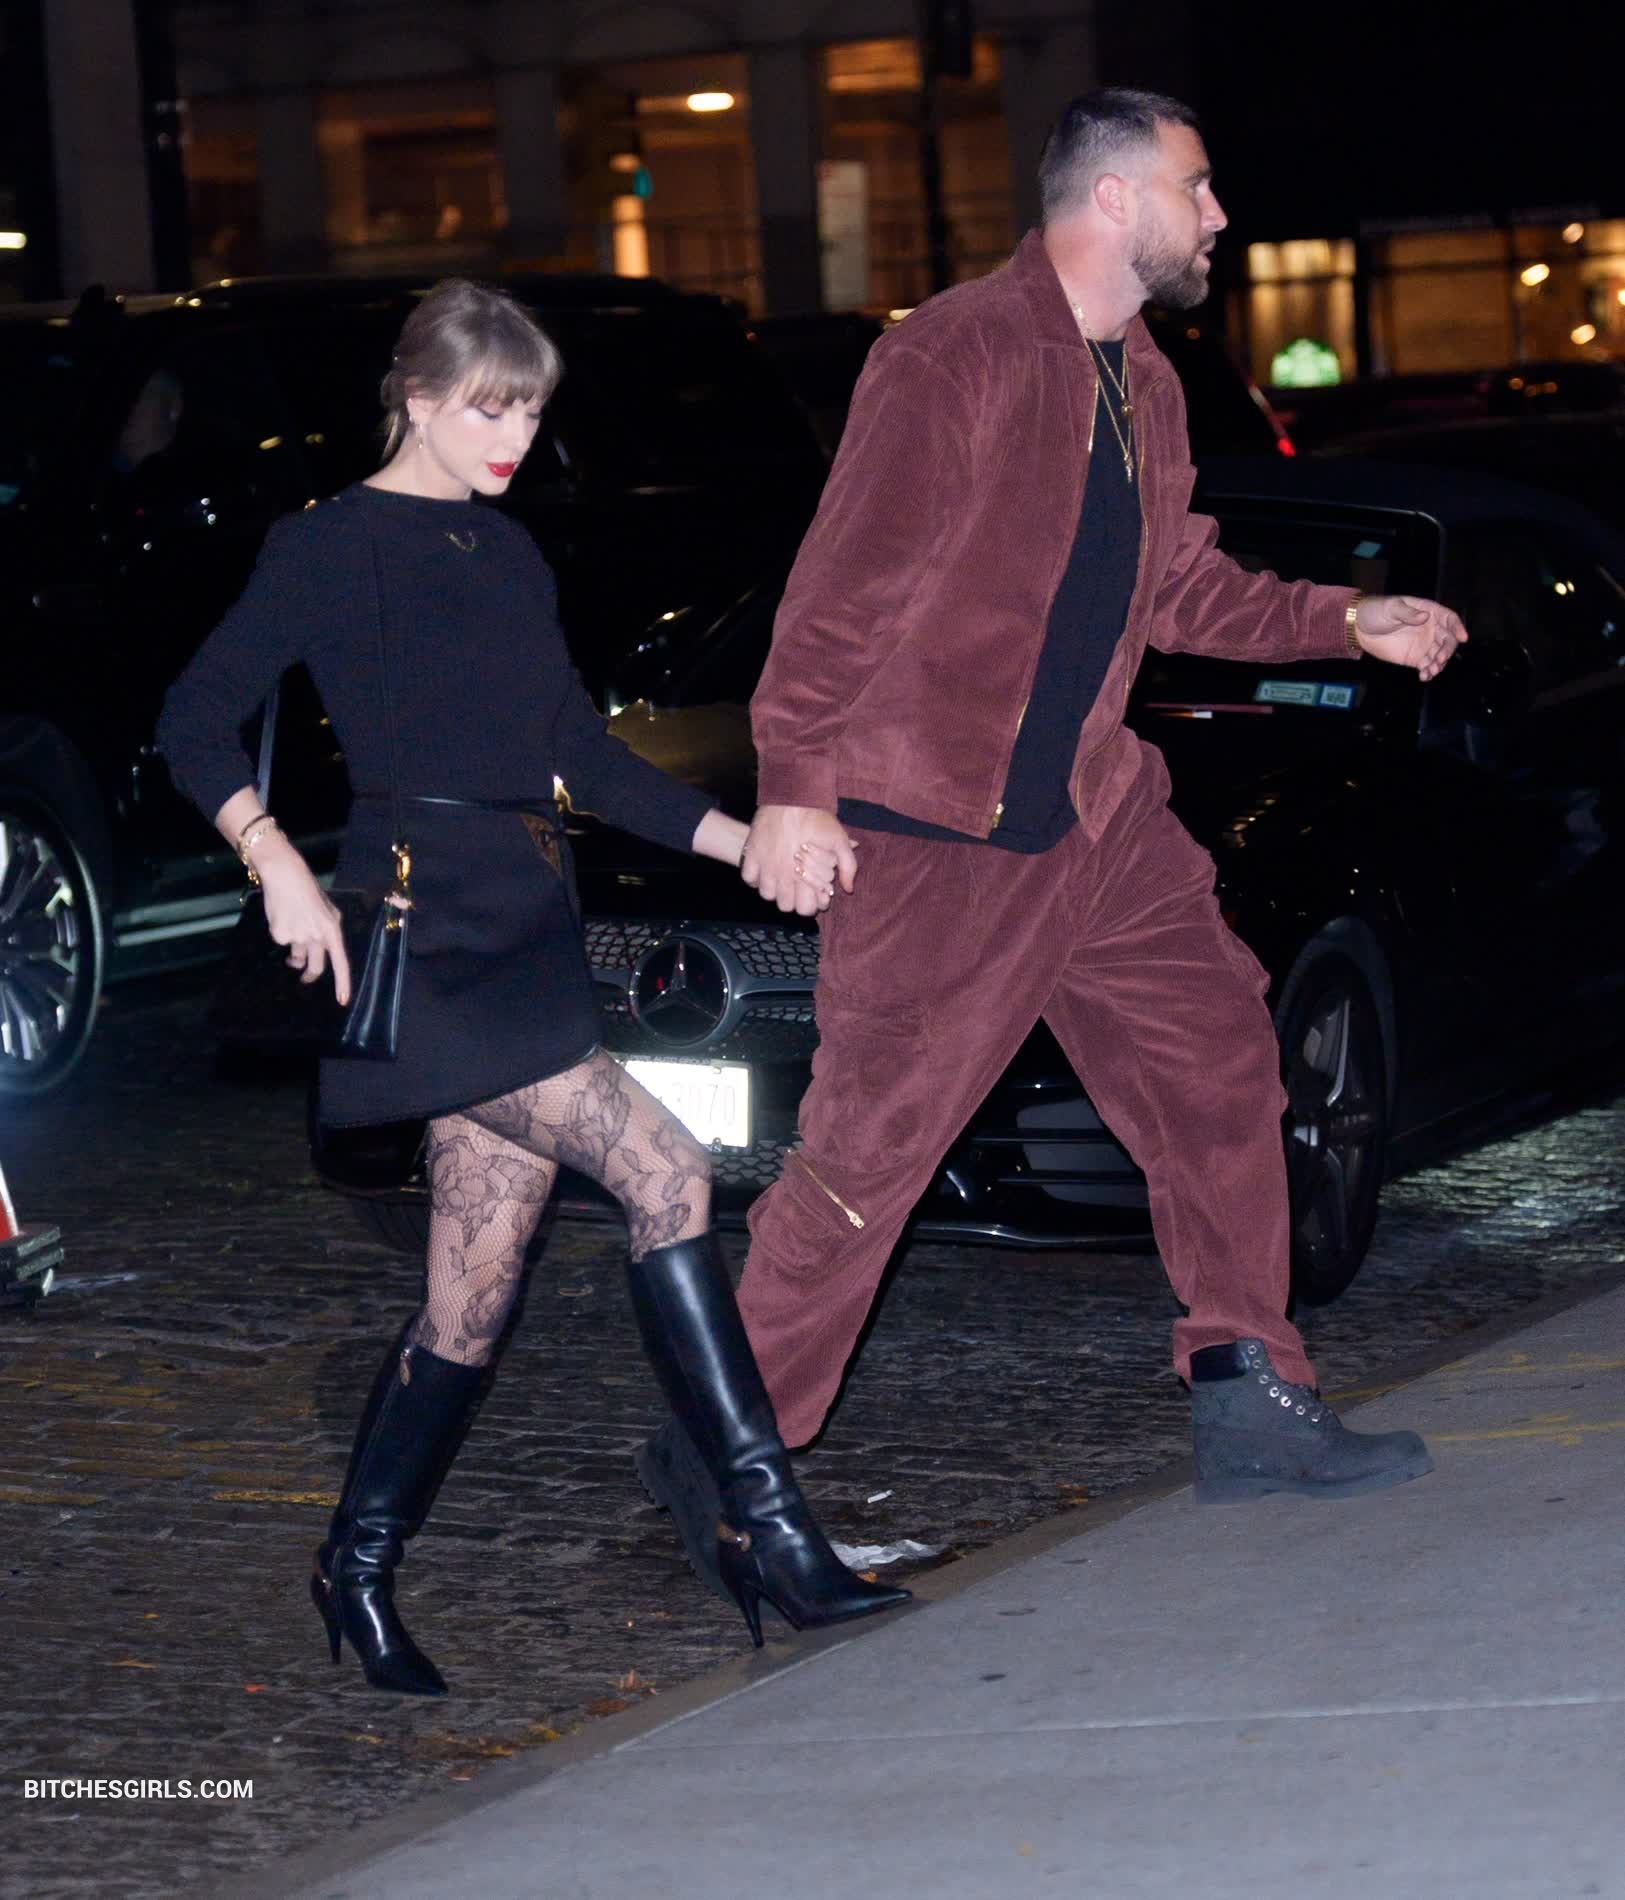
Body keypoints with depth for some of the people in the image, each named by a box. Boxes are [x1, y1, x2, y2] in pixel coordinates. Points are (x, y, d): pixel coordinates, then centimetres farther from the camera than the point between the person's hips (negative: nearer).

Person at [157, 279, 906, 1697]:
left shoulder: (508, 554, 19)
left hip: (534, 940, 8)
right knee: (665, 1169, -19)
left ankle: (363, 1570, 19)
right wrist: (278, 866, -19)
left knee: (475, 1298, 6)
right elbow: (198, 721, -6)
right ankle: (768, 1527, -17)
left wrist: (748, 843, 11)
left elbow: (583, 752, 21)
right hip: (426, 940, -8)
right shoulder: (334, 546, -3)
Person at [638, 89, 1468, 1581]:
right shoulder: (953, 359, -14)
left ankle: (1250, 1404, 16)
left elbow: (1181, 587, 21)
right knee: (870, 1149, -4)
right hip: (935, 838, -8)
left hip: (1101, 822, 8)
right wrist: (794, 786, -19)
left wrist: (1346, 622, 10)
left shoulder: (1143, 387, 13)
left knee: (1220, 1067, 6)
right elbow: (845, 581, -16)